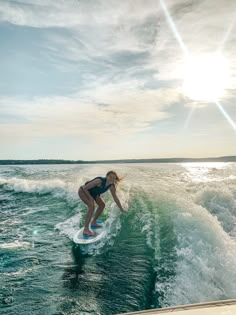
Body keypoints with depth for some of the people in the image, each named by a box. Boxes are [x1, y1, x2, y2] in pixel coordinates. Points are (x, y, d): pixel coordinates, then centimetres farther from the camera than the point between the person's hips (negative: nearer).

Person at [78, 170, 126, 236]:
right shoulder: (100, 181, -37)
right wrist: (90, 198, -23)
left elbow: (115, 198, -1)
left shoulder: (111, 186, -15)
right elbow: (85, 188, -31)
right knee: (92, 206, -28)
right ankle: (86, 230, -22)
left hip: (92, 193, 8)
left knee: (102, 205, 10)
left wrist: (121, 209, 2)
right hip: (83, 191, -8)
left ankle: (93, 222, 26)